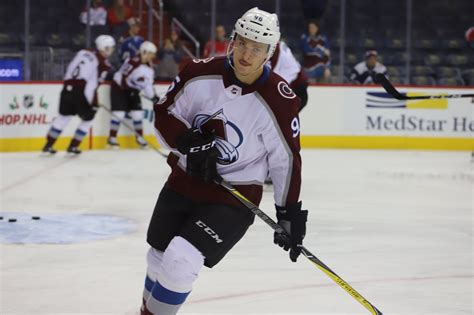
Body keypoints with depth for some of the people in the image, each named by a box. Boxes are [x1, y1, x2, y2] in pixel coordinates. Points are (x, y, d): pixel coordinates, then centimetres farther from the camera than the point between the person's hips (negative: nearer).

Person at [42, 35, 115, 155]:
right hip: (81, 92, -6)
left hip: (67, 88, 6)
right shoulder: (103, 64, -5)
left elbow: (70, 68, 15)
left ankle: (48, 145, 16)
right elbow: (93, 83, -7)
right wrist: (93, 102, -1)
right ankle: (73, 146, 14)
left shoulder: (83, 53, 14)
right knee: (88, 118, 15)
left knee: (64, 116, 18)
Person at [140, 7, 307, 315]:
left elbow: (287, 160, -8)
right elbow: (164, 114, 1)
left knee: (181, 260, -21)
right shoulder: (201, 73, -10)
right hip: (184, 182, 4)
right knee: (159, 258, 17)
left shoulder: (279, 101, -18)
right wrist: (190, 143, -17)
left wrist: (290, 214, -4)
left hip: (233, 198, -4)